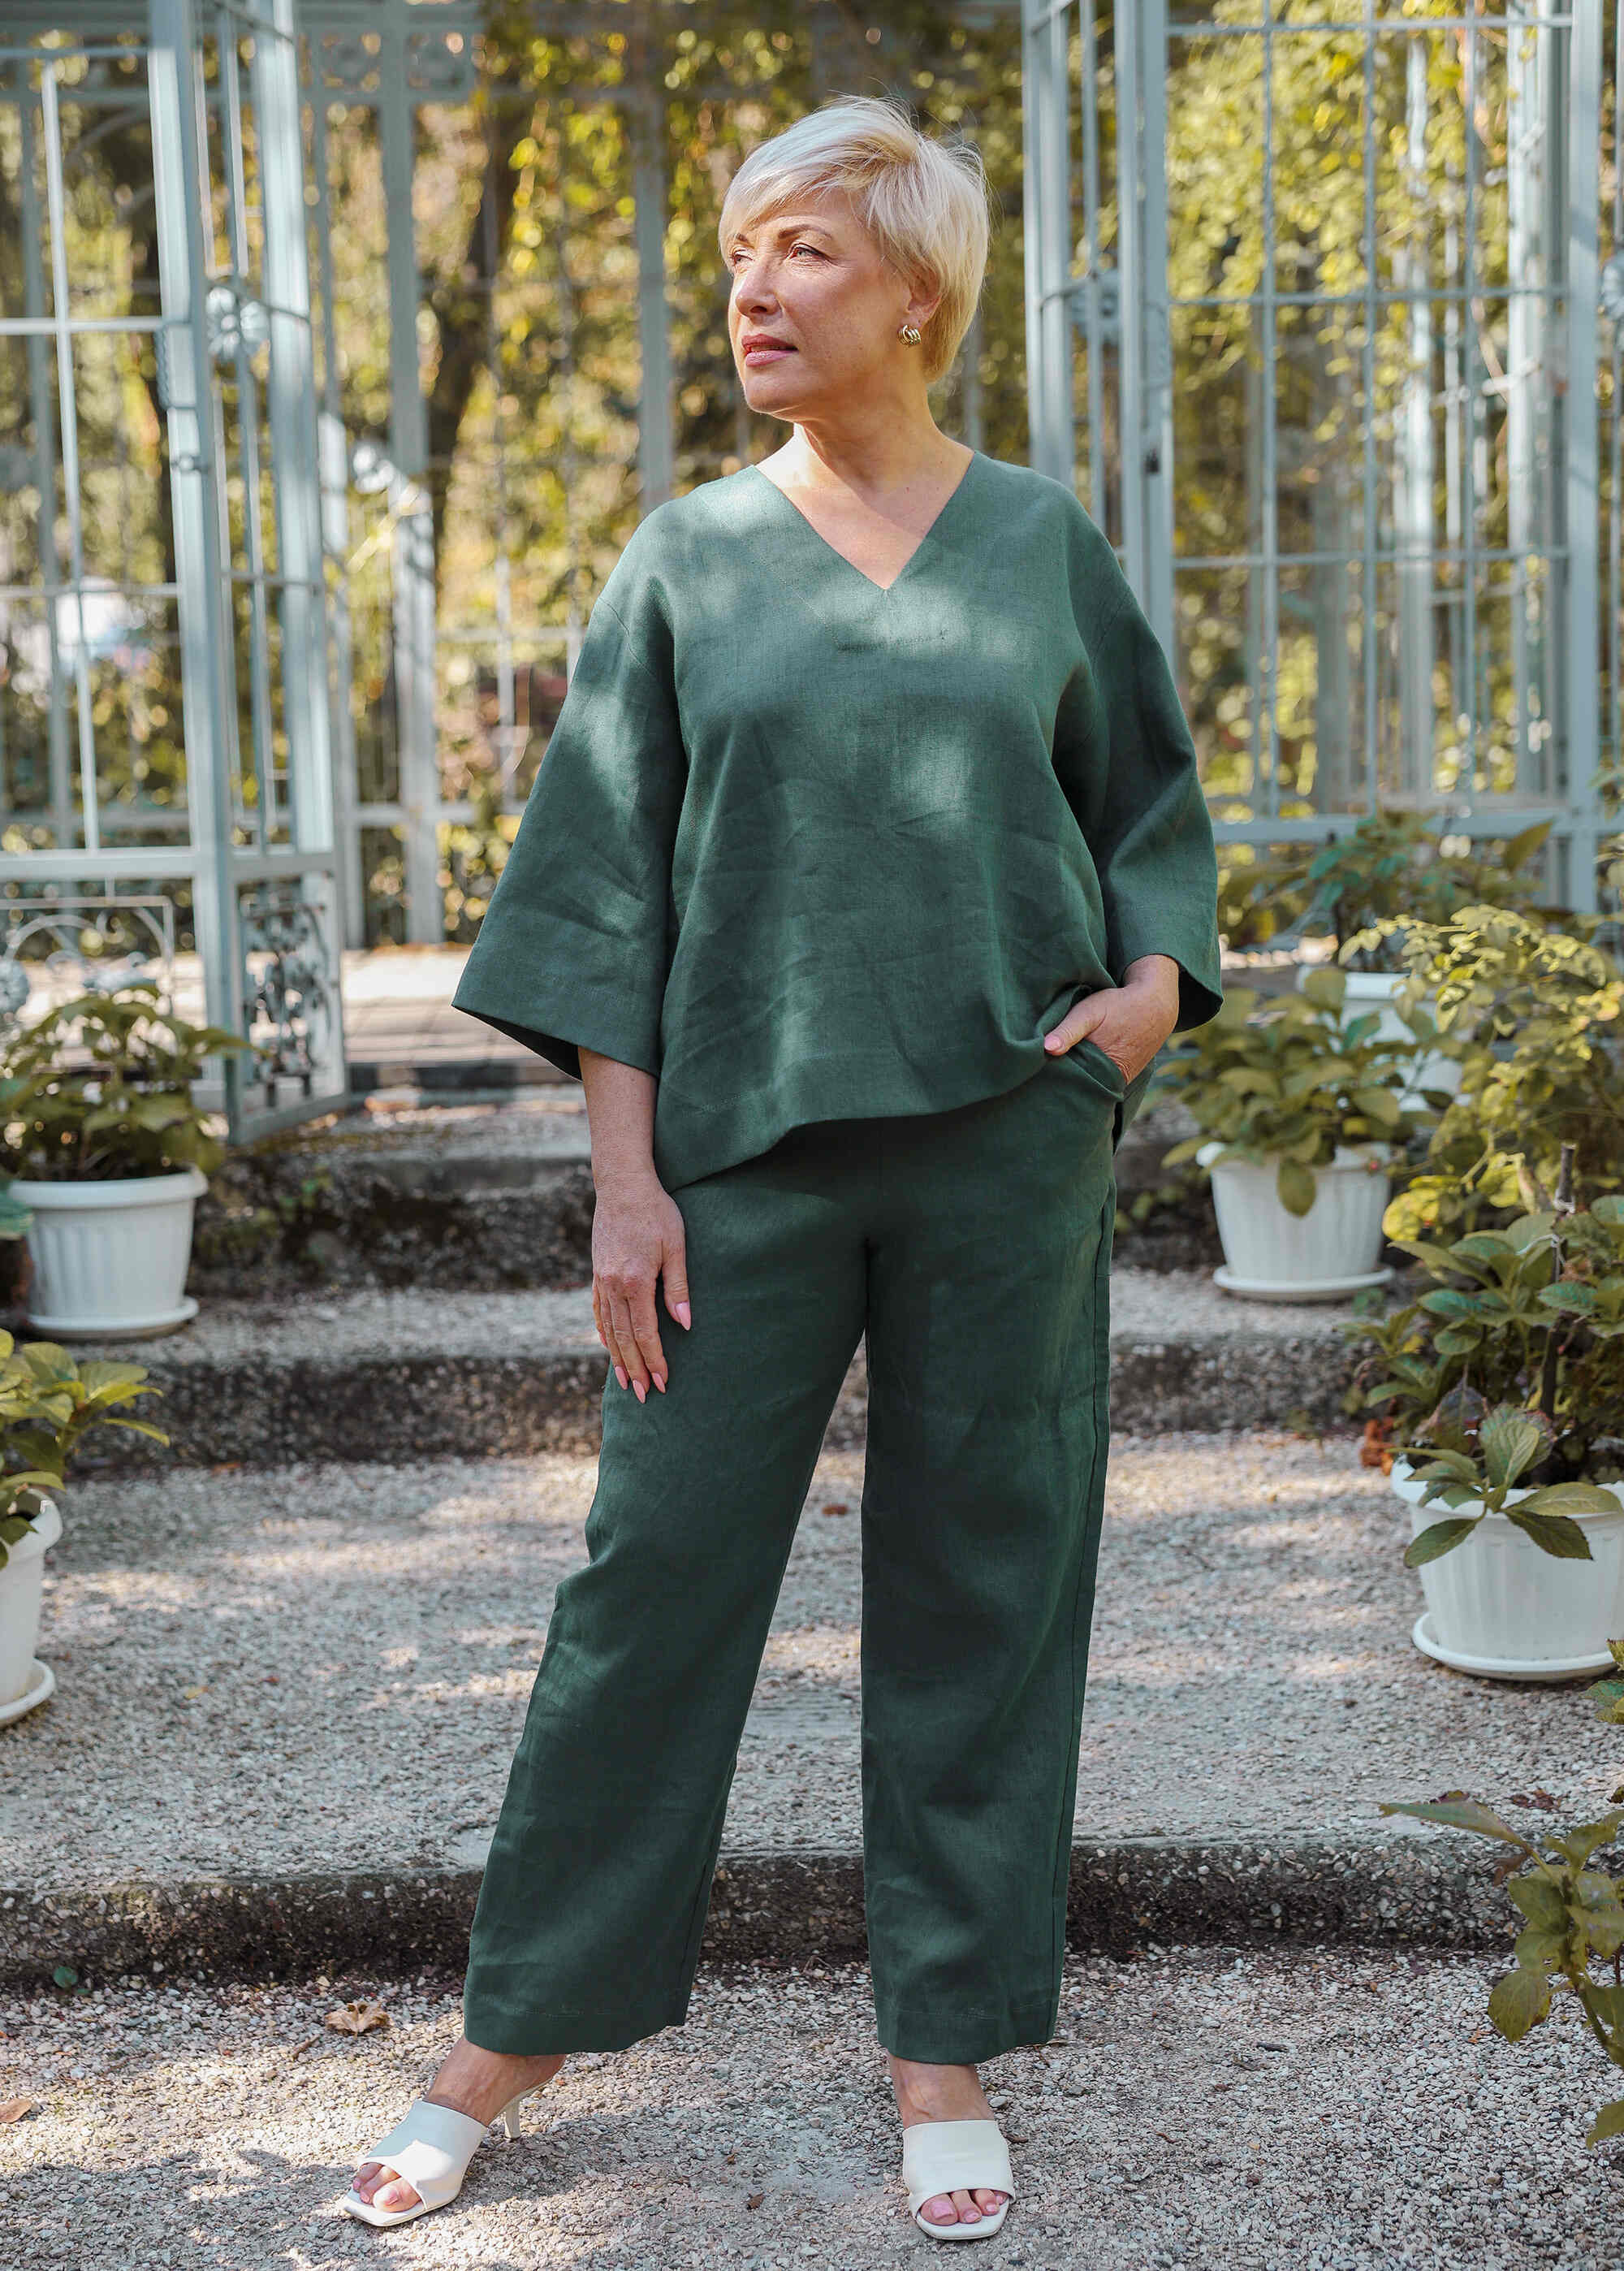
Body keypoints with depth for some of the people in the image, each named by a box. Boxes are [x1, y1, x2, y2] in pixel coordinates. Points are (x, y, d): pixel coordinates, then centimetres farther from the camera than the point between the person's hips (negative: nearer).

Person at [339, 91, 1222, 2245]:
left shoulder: (1044, 544, 6)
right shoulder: (688, 560, 5)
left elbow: (1154, 801, 15)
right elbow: (610, 878, 3)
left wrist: (1153, 979, -5)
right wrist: (626, 1173, -4)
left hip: (1004, 1126, 1)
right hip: (748, 1137, 0)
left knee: (978, 1577, 6)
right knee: (660, 1560, 3)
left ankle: (948, 2057, 20)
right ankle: (515, 2030, 19)